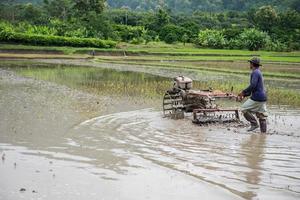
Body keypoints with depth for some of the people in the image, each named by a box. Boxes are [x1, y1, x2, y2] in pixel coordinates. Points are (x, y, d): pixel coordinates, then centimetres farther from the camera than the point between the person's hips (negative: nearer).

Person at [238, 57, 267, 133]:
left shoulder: (255, 72, -12)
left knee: (244, 109, 0)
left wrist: (243, 92, -14)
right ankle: (263, 132, 9)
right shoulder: (259, 72, 21)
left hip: (257, 98, -9)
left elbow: (253, 85, -24)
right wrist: (244, 95, 21)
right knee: (262, 116, 8)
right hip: (263, 98, 10)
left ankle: (254, 124, -2)